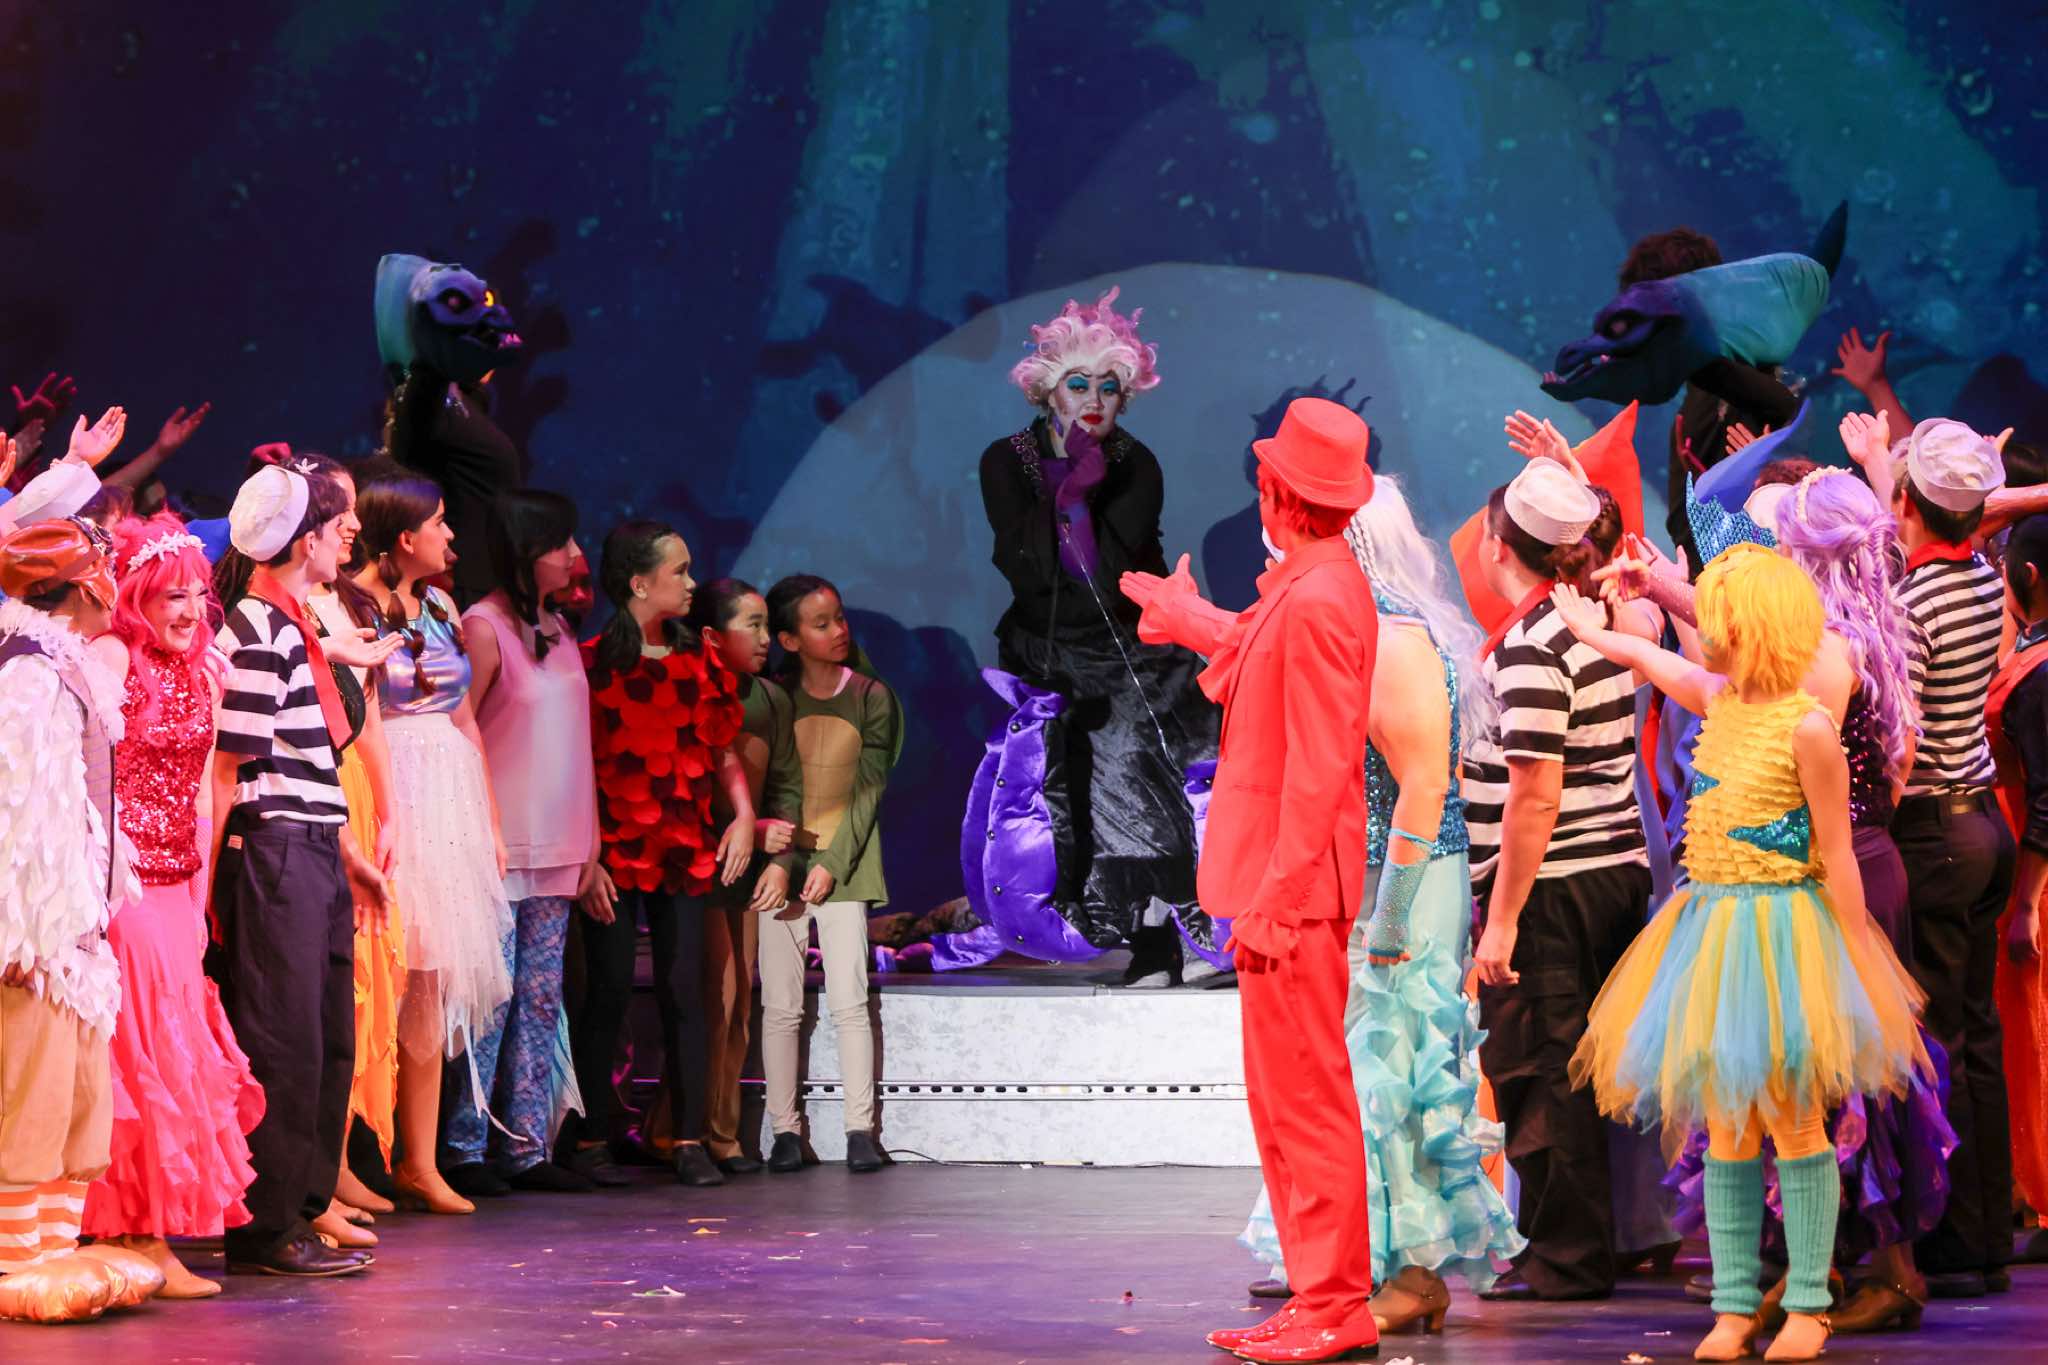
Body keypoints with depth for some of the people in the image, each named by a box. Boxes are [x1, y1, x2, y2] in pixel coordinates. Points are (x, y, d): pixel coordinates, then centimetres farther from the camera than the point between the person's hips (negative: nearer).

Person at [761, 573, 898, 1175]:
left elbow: (869, 789, -1)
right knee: (781, 1005, 0)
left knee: (850, 1001, -5)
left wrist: (833, 865, -10)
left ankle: (860, 1129, 0)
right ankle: (785, 1129, 6)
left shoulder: (871, 697, 1)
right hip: (781, 858, 0)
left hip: (845, 861, 0)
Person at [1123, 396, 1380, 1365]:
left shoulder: (1318, 602, -18)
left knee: (1305, 1098, -5)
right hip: (1286, 885, 10)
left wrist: (1276, 897, -22)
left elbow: (1317, 768, -22)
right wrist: (1188, 618, 54)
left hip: (1293, 891, -10)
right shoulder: (1310, 588, 13)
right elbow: (1265, 659, 36)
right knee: (1287, 1095, 14)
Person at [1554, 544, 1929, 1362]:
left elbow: (1837, 857, -10)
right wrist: (1589, 628, 46)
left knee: (1792, 1123, -1)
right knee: (1725, 1131, 6)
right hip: (1710, 928, 7)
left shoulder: (1807, 728, -13)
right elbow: (1648, 658, 31)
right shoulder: (1719, 701, 8)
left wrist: (1857, 966, -9)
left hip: (1779, 936, -7)